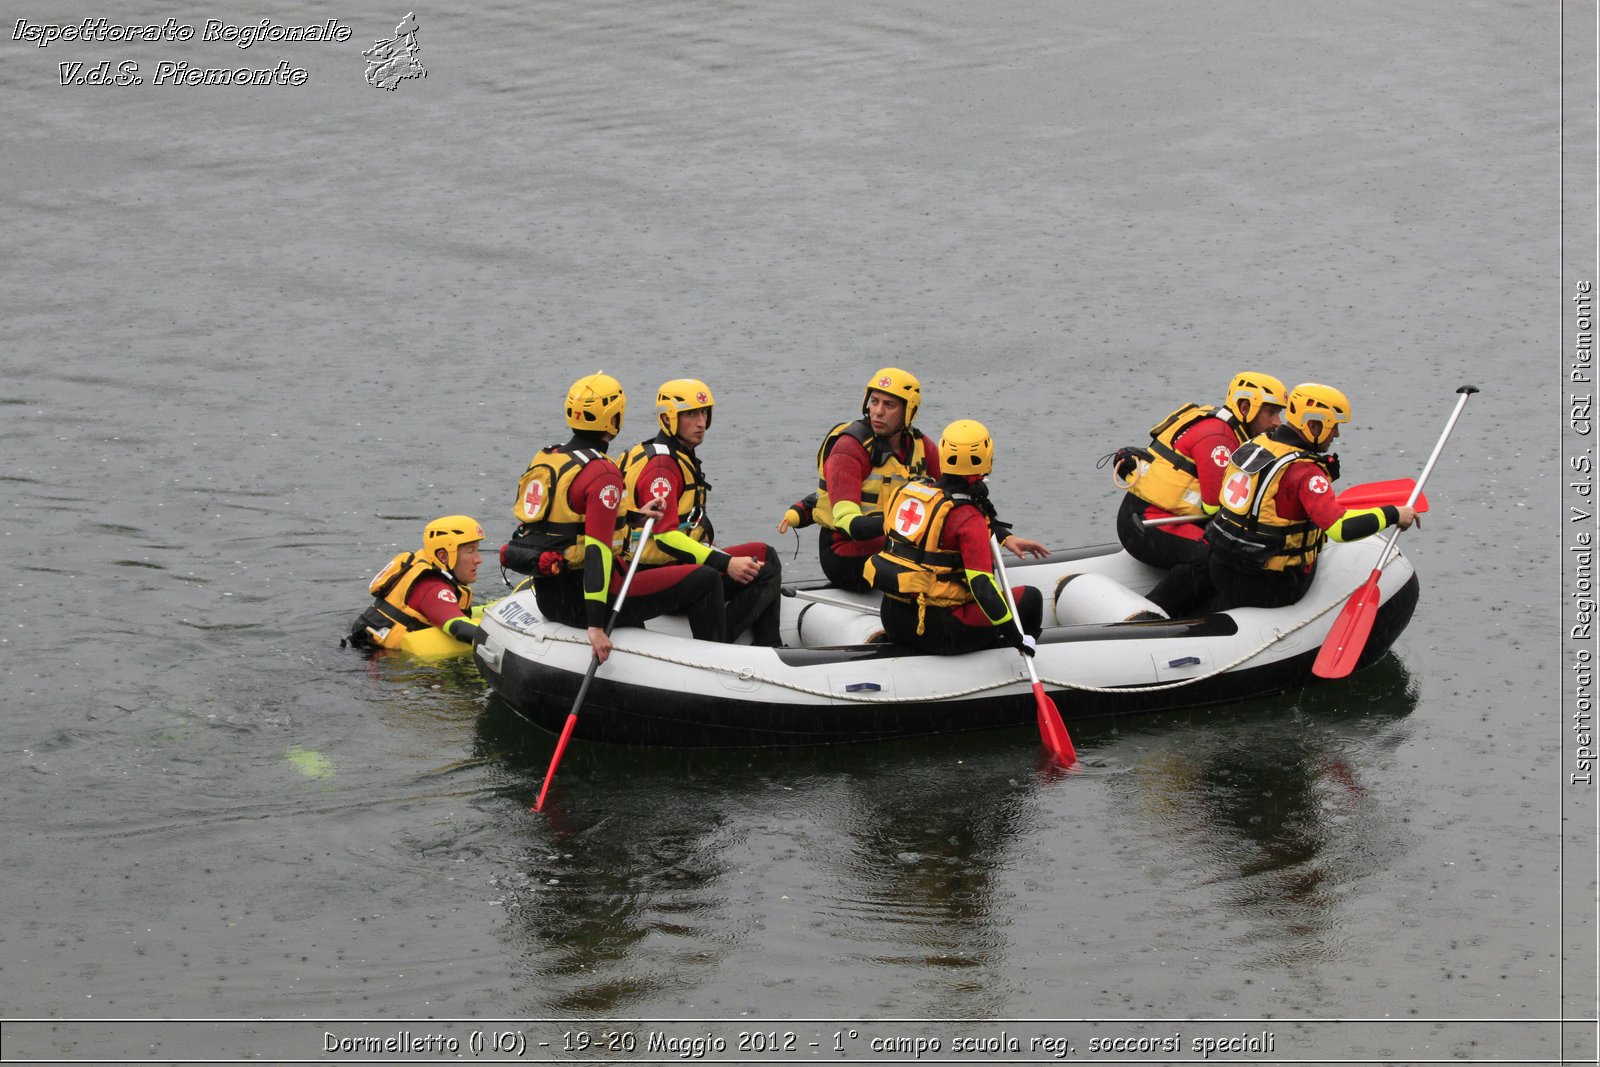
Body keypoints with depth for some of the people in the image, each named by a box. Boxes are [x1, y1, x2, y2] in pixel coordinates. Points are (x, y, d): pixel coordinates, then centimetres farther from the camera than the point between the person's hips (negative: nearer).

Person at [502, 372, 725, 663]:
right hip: (583, 601, -9)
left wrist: (633, 517, 25)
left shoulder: (543, 460, 7)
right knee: (705, 580, -2)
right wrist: (595, 625, -29)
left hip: (549, 598, 9)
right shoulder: (603, 473, -19)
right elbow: (598, 549, -26)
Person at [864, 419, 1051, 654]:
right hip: (933, 630, -8)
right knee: (1030, 597, 6)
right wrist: (1015, 635, -18)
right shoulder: (968, 516, -17)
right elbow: (982, 584, -22)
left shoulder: (909, 489, 5)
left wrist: (1006, 538, 16)